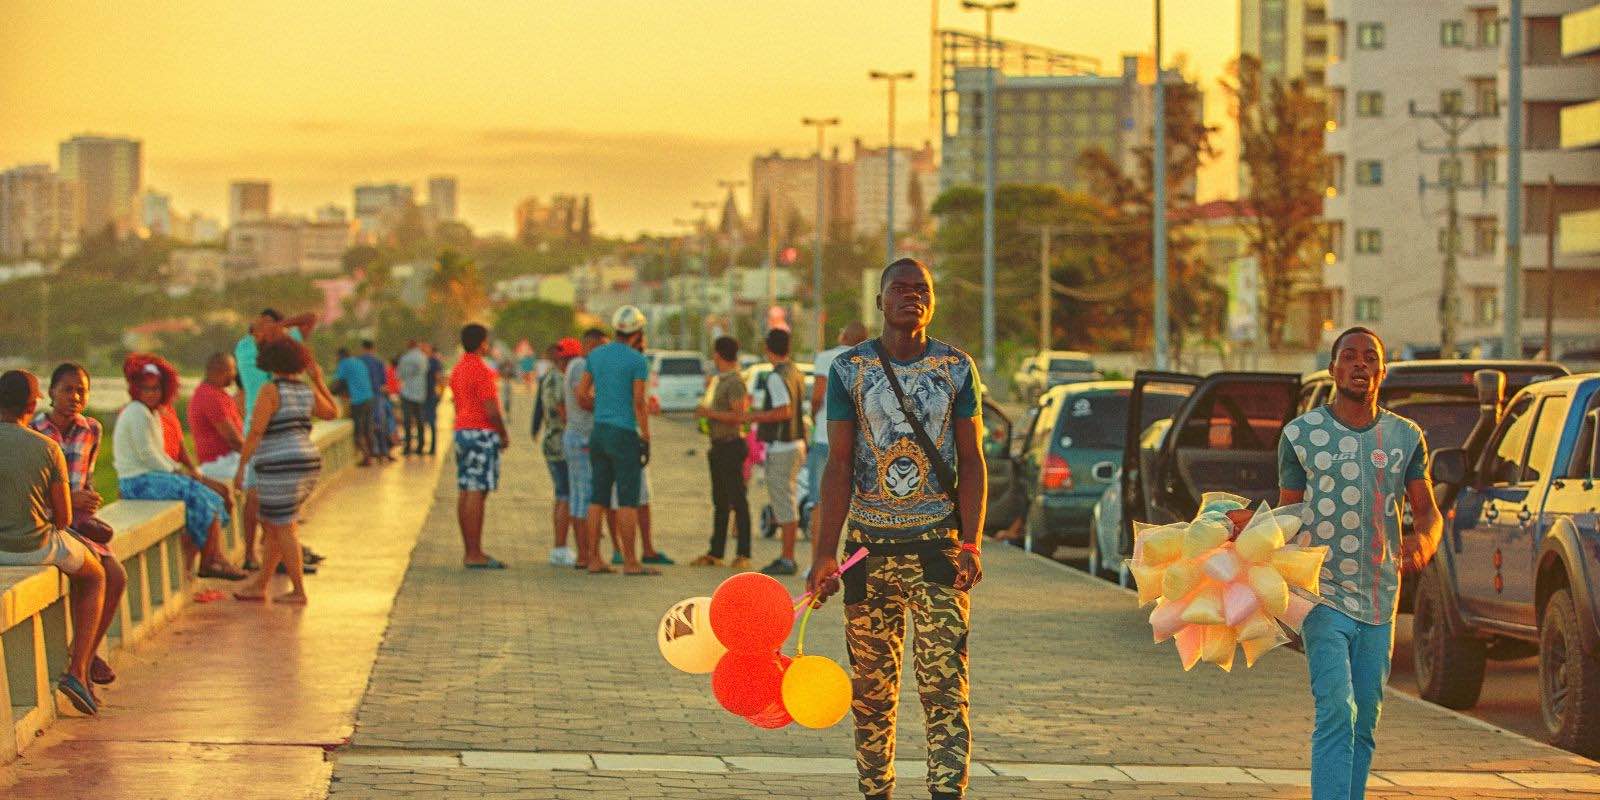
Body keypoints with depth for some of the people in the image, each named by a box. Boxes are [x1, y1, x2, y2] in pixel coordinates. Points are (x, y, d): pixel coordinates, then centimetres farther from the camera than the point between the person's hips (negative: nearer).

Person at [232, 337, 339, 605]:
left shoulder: (270, 391, -12)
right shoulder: (307, 391, 7)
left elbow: (255, 432, -16)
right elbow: (333, 413, 23)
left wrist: (240, 467, -11)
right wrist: (319, 380, 23)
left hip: (279, 469, -7)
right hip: (306, 465, 7)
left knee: (284, 529, 1)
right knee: (271, 527, 16)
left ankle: (299, 592, 3)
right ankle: (260, 587, 19)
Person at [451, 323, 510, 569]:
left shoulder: (458, 369, 15)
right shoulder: (482, 370, -14)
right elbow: (491, 410, -18)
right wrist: (504, 436, -5)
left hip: (462, 430, 10)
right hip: (482, 433, -10)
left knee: (466, 491, 9)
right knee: (477, 493, -9)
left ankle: (469, 551, 12)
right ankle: (475, 555, -11)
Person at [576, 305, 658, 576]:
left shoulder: (596, 354, 9)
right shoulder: (638, 361, -10)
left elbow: (581, 394, 11)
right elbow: (639, 402, -15)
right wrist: (646, 439, -11)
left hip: (599, 432, 7)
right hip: (625, 434, -7)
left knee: (599, 496, 9)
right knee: (628, 500, -5)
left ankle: (594, 559, 8)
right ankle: (630, 562, -6)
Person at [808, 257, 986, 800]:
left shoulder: (957, 367, 4)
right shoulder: (849, 369, 3)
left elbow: (970, 461, 4)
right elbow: (839, 465, 2)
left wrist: (971, 545, -6)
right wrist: (825, 554, -4)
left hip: (938, 547, -1)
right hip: (868, 550, 1)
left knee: (945, 684, -10)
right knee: (871, 689, 5)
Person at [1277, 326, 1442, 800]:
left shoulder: (1406, 437, 8)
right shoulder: (1301, 434, 1)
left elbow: (1428, 510, 6)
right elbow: (1286, 515, 6)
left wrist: (1423, 539, -18)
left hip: (1380, 601, 4)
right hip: (1323, 596, -4)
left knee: (1364, 723, 9)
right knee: (1336, 713, -16)